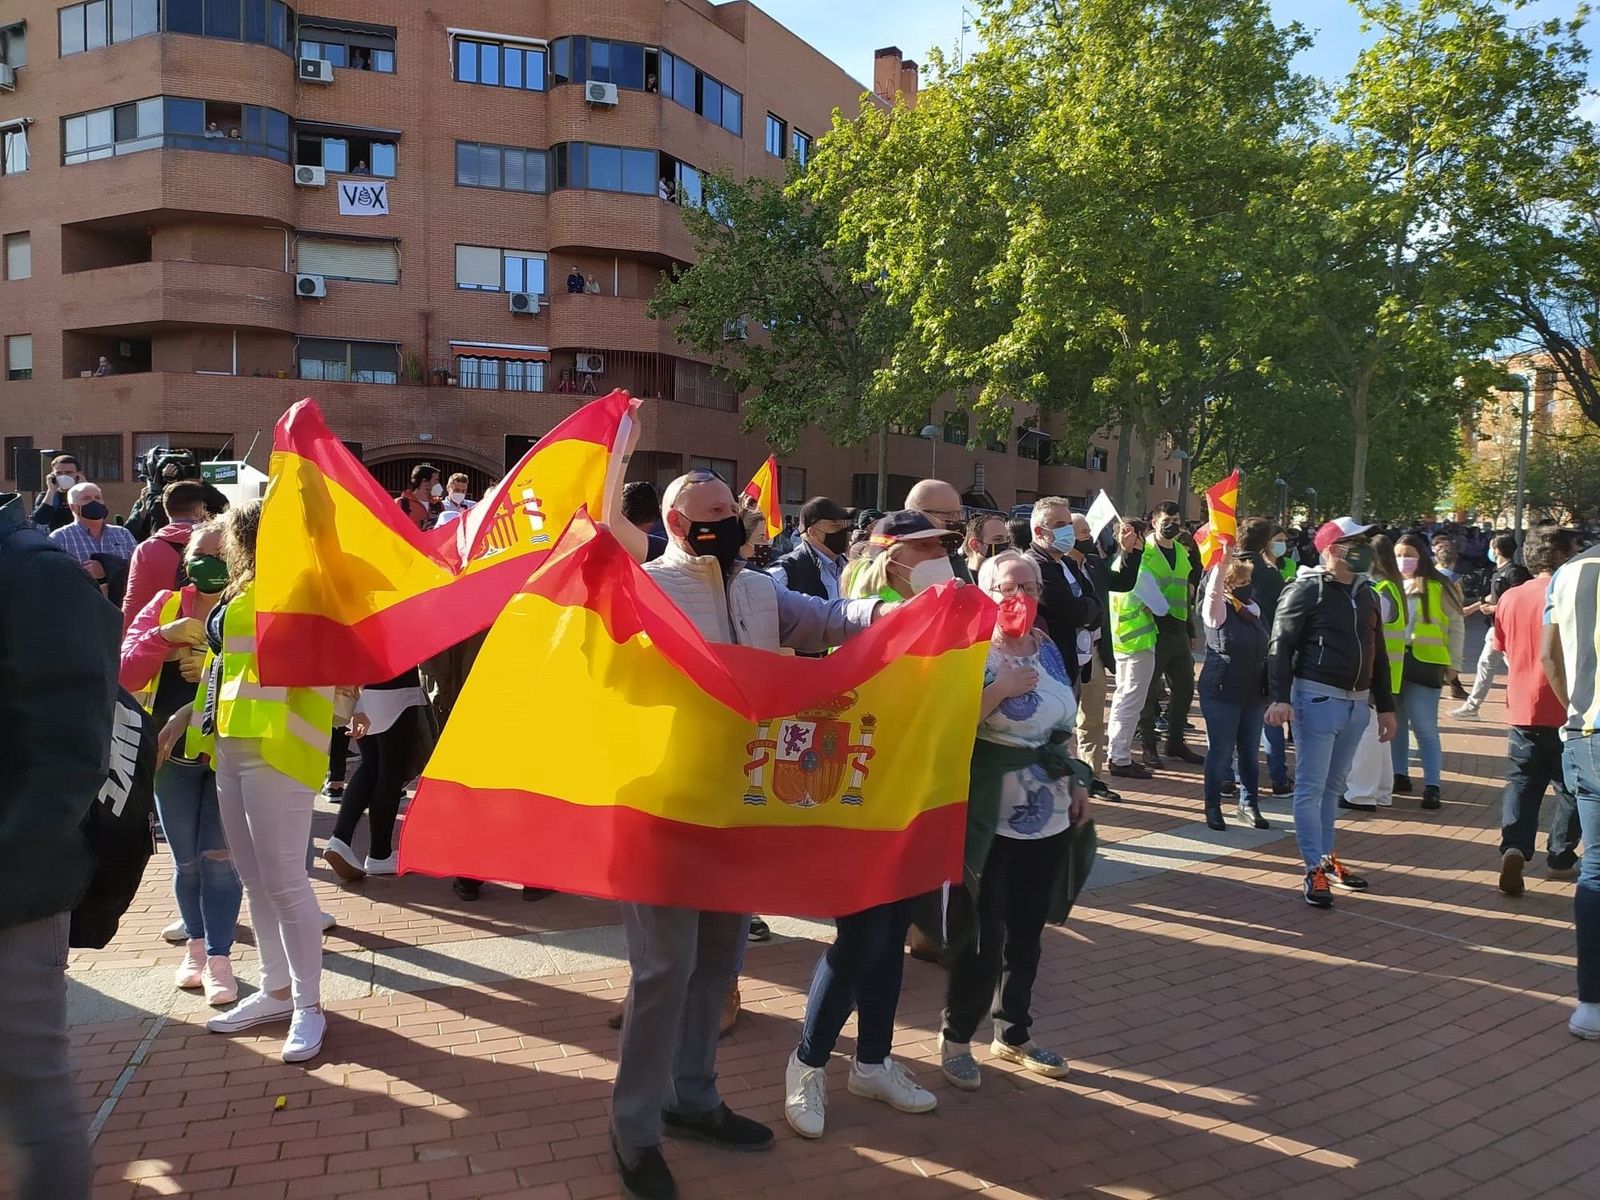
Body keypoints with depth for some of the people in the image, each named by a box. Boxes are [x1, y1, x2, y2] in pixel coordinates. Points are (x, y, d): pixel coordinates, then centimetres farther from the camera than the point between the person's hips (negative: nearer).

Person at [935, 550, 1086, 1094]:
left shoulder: (1047, 649, 10)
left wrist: (1077, 783, 13)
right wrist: (1001, 689, -24)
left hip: (1050, 817, 6)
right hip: (992, 820, -6)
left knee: (1026, 930, 14)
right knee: (984, 936, 1)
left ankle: (1014, 1032, 30)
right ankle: (956, 1037, 20)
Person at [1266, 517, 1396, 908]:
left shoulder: (1365, 594, 14)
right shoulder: (1306, 589, -9)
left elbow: (1377, 653, 20)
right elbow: (1281, 646, -13)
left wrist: (1385, 707, 19)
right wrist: (1279, 697, -22)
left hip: (1356, 703, 7)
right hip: (1317, 699, -7)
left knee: (1333, 786, 16)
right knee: (1311, 787, -2)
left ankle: (1326, 858, 26)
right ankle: (1315, 870, 2)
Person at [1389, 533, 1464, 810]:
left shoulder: (1438, 587, 0)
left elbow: (1455, 625, 3)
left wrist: (1452, 663, 0)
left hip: (1423, 662, -4)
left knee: (1424, 726, -4)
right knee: (1394, 722, 11)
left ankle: (1432, 786, -1)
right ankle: (1399, 775, 23)